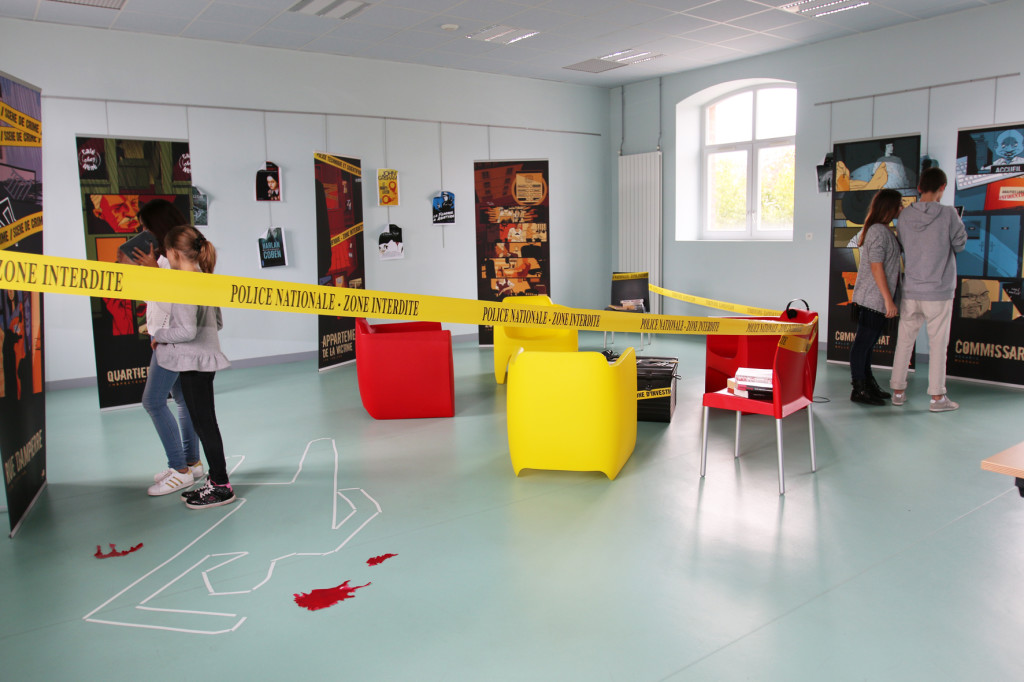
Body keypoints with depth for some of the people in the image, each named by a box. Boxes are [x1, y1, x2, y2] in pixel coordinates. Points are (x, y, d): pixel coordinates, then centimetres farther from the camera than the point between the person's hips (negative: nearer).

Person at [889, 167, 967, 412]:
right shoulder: (948, 214, -11)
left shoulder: (905, 215, -1)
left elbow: (902, 247, 6)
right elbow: (960, 244, -1)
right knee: (938, 343, 5)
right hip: (939, 291, -3)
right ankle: (937, 396, 10)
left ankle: (898, 391, 18)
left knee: (905, 340, 11)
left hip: (911, 290, 3)